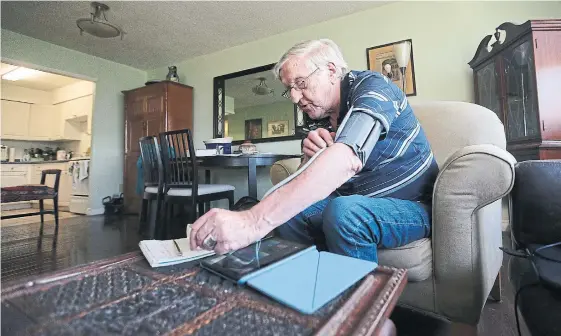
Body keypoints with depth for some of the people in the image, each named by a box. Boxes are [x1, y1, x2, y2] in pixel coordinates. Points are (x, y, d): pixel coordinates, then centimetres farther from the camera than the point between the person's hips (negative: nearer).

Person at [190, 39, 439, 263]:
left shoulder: (371, 87, -17)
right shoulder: (323, 116, 2)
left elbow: (345, 160, -39)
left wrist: (255, 220, -48)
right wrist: (311, 154, -21)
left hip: (410, 207, -5)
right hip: (354, 206, 6)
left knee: (343, 212, -34)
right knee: (282, 212, -12)